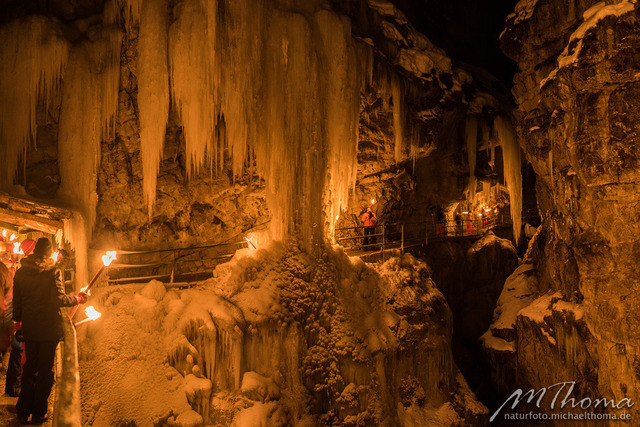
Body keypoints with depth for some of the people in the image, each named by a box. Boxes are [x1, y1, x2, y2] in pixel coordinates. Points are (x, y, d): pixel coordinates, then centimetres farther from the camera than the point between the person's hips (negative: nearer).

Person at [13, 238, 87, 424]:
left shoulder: (20, 272, 3)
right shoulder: (53, 272, -12)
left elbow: (16, 302, 9)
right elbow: (59, 299, -18)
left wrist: (17, 322, 21)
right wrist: (77, 298, -2)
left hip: (29, 329, 5)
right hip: (49, 329, -4)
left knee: (29, 367, 17)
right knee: (45, 370, 6)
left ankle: (23, 412, 23)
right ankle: (38, 414, 13)